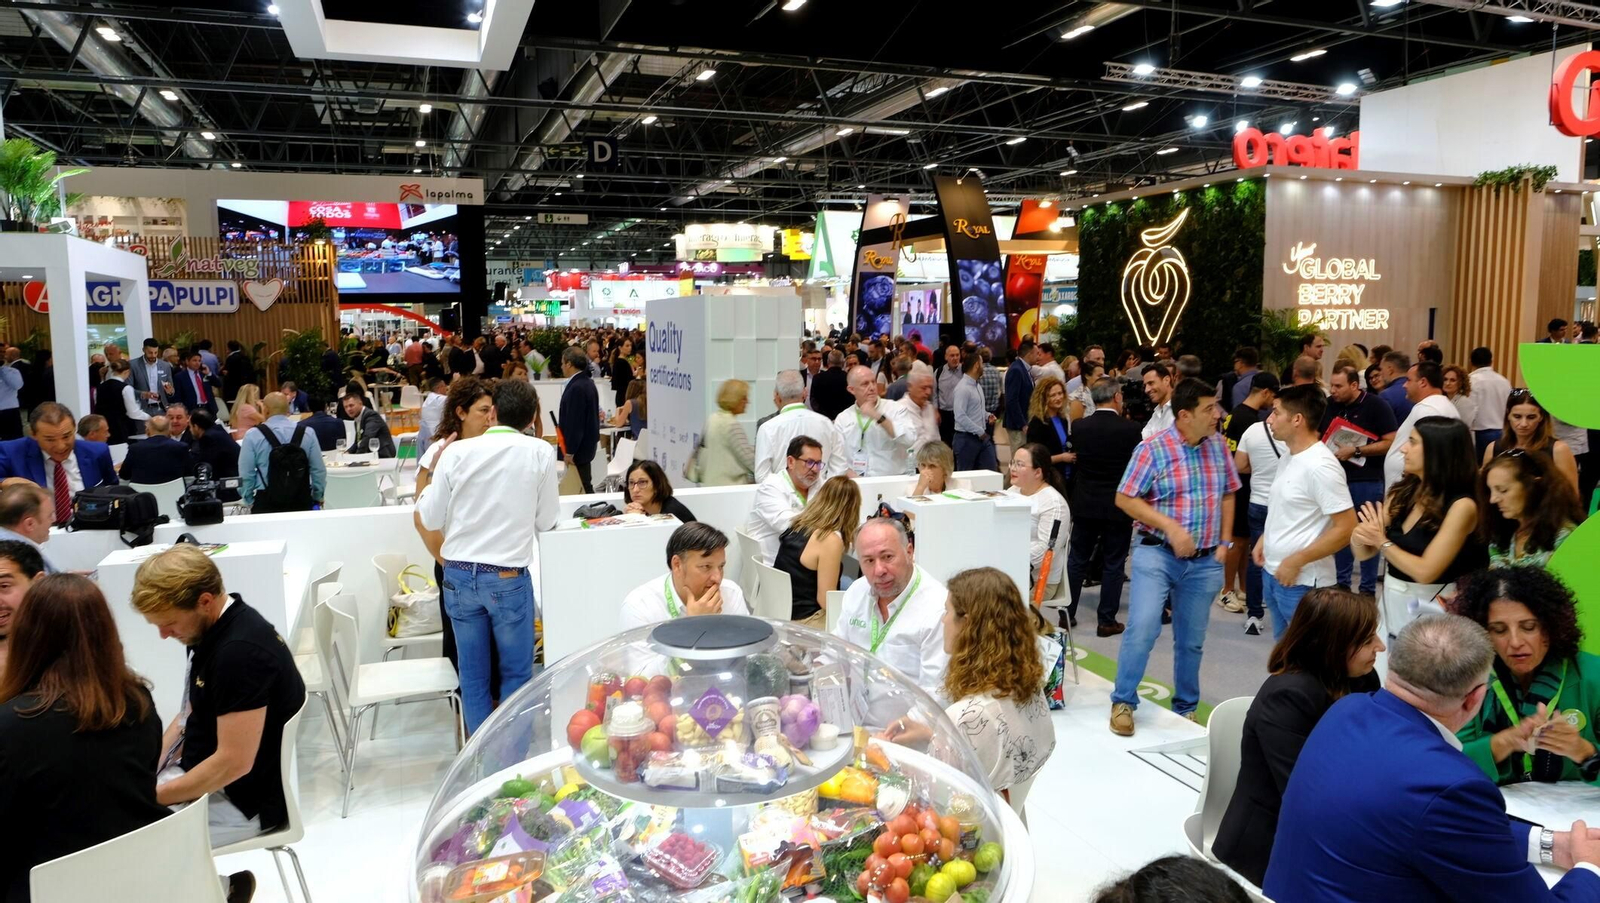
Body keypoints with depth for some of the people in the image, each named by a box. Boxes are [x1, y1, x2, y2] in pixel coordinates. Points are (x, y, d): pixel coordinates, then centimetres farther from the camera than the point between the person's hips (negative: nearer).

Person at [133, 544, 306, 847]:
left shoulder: (241, 651, -27)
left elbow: (234, 762, -26)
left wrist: (152, 797, -17)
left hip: (240, 800, -10)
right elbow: (191, 715, 15)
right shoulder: (213, 629, 3)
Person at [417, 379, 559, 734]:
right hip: (508, 577, -2)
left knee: (472, 675, 13)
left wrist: (434, 468, 14)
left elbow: (430, 519, 3)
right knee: (517, 673, 12)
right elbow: (546, 521, 0)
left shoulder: (456, 451, -4)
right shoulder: (541, 452, -7)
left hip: (458, 575, 2)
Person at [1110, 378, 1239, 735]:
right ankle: (1123, 702, 0)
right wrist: (1169, 526, -18)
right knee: (1143, 627, -17)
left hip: (1204, 561, 4)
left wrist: (1224, 543, 5)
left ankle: (1186, 707, 31)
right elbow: (1124, 499, -10)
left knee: (1191, 640, 13)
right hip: (1157, 554, -4)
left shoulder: (1219, 444, 3)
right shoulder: (1153, 448, -12)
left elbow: (1228, 495, 13)